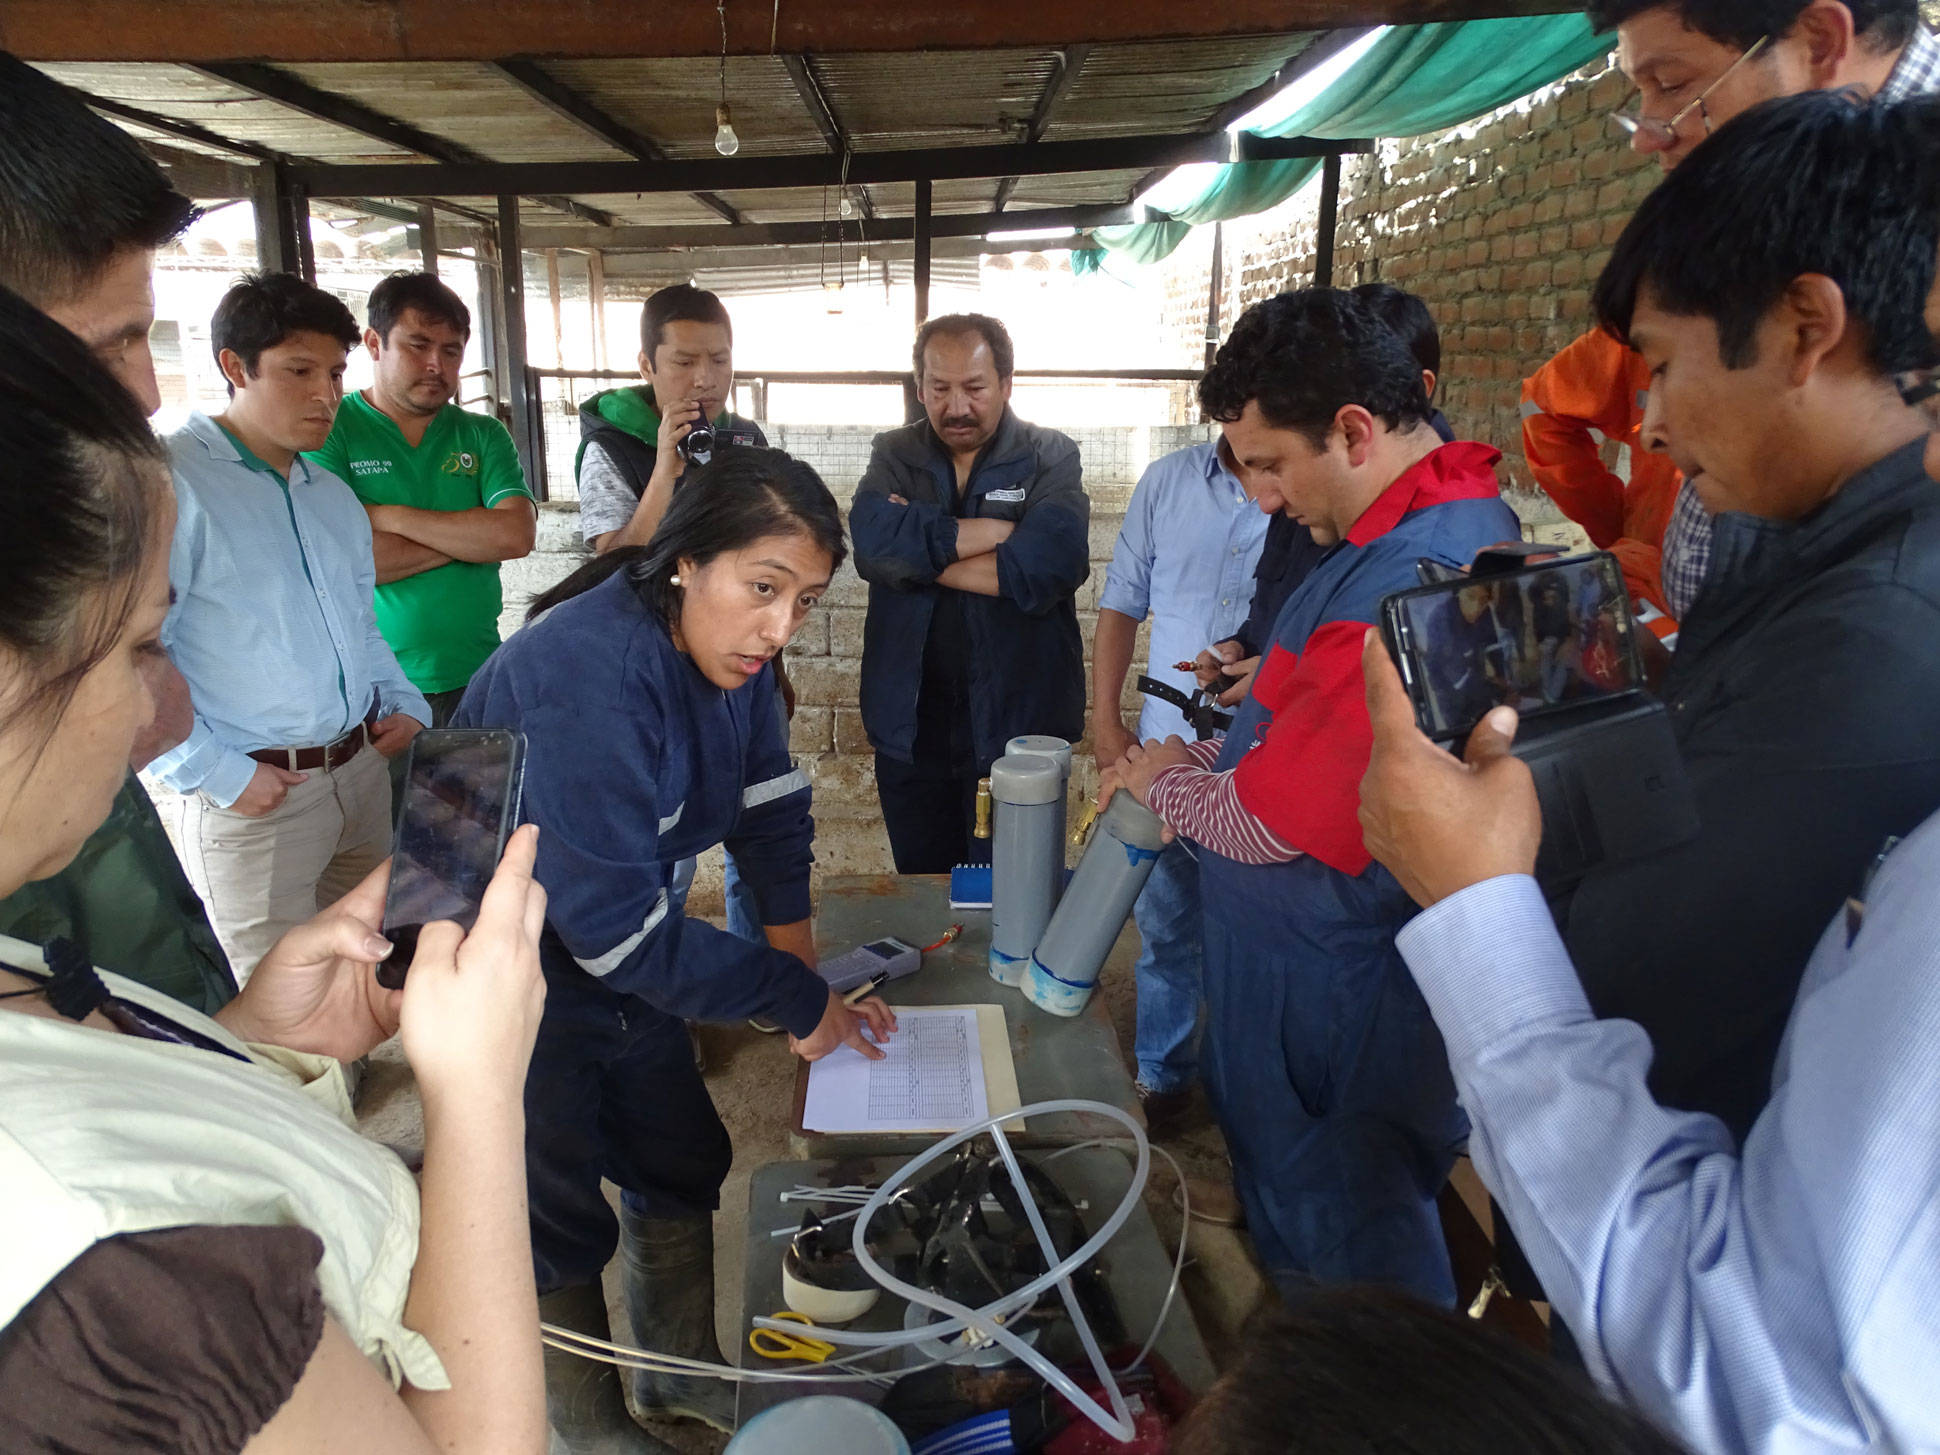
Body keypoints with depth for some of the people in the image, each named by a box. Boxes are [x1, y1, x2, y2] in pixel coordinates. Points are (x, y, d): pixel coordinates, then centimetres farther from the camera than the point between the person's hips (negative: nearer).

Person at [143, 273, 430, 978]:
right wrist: (217, 774, -18)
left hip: (362, 771, 7)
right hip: (249, 799, -7)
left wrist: (406, 705, 10)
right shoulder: (171, 483, -14)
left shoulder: (333, 495, 14)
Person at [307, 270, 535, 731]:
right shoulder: (329, 430, -2)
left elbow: (516, 535, -9)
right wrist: (468, 536, -11)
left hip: (476, 677, 3)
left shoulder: (483, 435, 8)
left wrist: (388, 517, -12)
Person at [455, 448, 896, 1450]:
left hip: (616, 955, 8)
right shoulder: (591, 679, -34)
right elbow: (618, 928, -32)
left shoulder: (727, 644, -9)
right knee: (559, 1218, 9)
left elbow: (769, 798, 0)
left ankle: (681, 1374, 42)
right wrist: (792, 997, -22)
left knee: (681, 1164, 17)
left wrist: (795, 944, -8)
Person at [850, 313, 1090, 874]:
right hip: (910, 727, 3)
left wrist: (918, 547, -12)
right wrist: (997, 531, -15)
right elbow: (871, 537, -14)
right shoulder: (893, 455, 7)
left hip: (1014, 722, -2)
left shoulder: (1051, 458, 0)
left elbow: (1052, 561, -19)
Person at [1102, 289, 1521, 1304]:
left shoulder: (1410, 581, -29)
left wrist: (1162, 780, -7)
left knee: (1348, 1258, 11)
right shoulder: (1431, 528, 7)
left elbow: (1270, 822, -26)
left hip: (1343, 1020, -10)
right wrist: (1204, 756, 3)